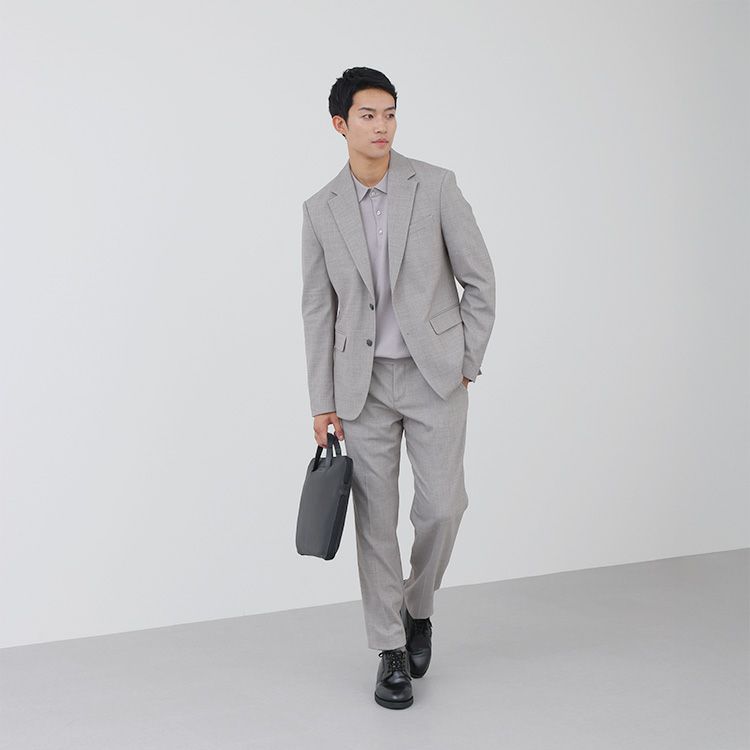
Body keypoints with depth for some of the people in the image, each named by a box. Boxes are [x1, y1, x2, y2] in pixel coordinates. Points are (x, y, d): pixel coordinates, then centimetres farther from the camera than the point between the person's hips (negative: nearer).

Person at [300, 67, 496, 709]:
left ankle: (418, 605, 26)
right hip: (365, 383, 1)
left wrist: (466, 363, -3)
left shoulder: (436, 185, -5)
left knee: (442, 504, -4)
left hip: (435, 374, -1)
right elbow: (318, 311, 4)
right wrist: (322, 403, 1)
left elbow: (480, 278, -1)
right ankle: (392, 652, 15)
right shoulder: (321, 210, 2)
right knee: (376, 518, 3)